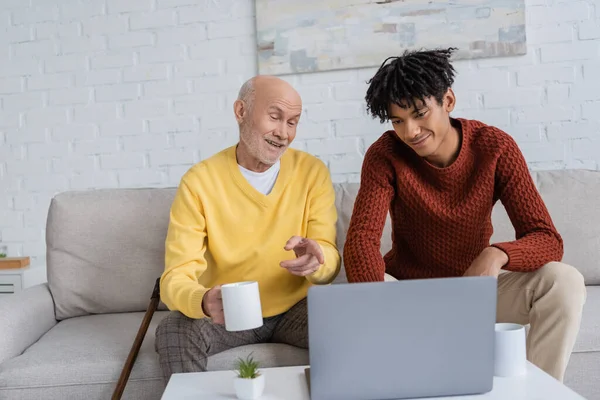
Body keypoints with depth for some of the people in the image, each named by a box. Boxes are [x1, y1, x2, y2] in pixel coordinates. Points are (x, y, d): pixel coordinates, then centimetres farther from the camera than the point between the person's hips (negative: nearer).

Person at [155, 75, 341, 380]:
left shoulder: (313, 172, -7)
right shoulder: (198, 181, -13)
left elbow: (330, 264, -11)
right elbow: (175, 278, -19)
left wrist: (316, 260, -36)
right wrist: (204, 302, -43)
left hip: (295, 309, 2)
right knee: (172, 330, -30)